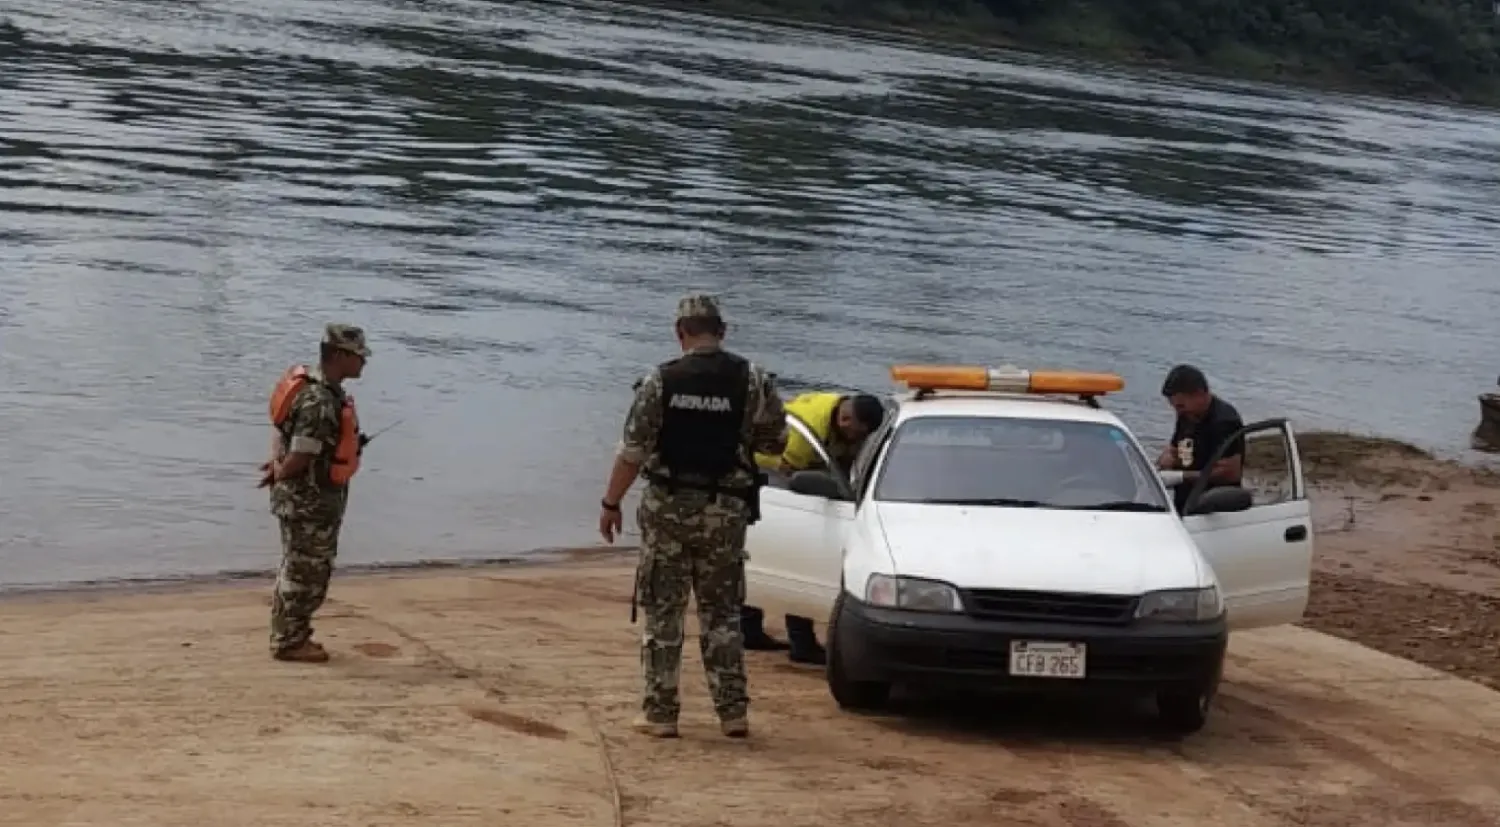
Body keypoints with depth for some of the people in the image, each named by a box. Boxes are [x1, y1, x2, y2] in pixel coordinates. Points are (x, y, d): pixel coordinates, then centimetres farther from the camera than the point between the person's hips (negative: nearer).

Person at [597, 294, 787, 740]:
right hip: (725, 511, 1)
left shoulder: (660, 381, -7)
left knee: (662, 611, 7)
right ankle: (733, 711, 8)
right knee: (722, 612, 12)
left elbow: (632, 451, -7)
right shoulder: (753, 380, -4)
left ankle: (660, 712, 7)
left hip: (668, 508, -1)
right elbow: (776, 440, 2)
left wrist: (610, 503, 3)